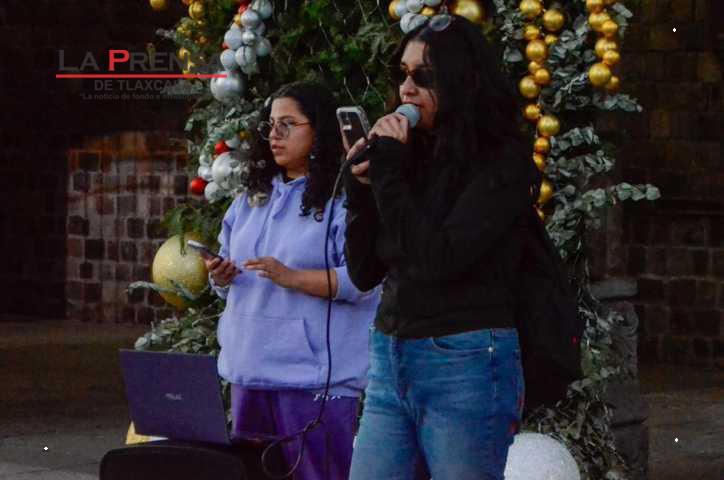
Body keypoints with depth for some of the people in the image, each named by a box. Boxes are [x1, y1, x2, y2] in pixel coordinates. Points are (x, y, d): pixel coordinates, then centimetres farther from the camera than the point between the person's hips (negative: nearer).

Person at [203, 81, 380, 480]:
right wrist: (222, 278, 1)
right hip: (250, 369, 7)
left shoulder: (345, 201, -6)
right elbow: (231, 263, 25)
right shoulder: (252, 200, 17)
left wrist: (291, 277, -22)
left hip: (314, 374, -7)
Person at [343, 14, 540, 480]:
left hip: (466, 366, -6)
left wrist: (388, 170, -12)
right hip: (390, 360, 6)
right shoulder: (415, 157, 10)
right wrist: (361, 185, -1)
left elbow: (438, 259, -18)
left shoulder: (502, 163, -7)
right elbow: (364, 272, 11)